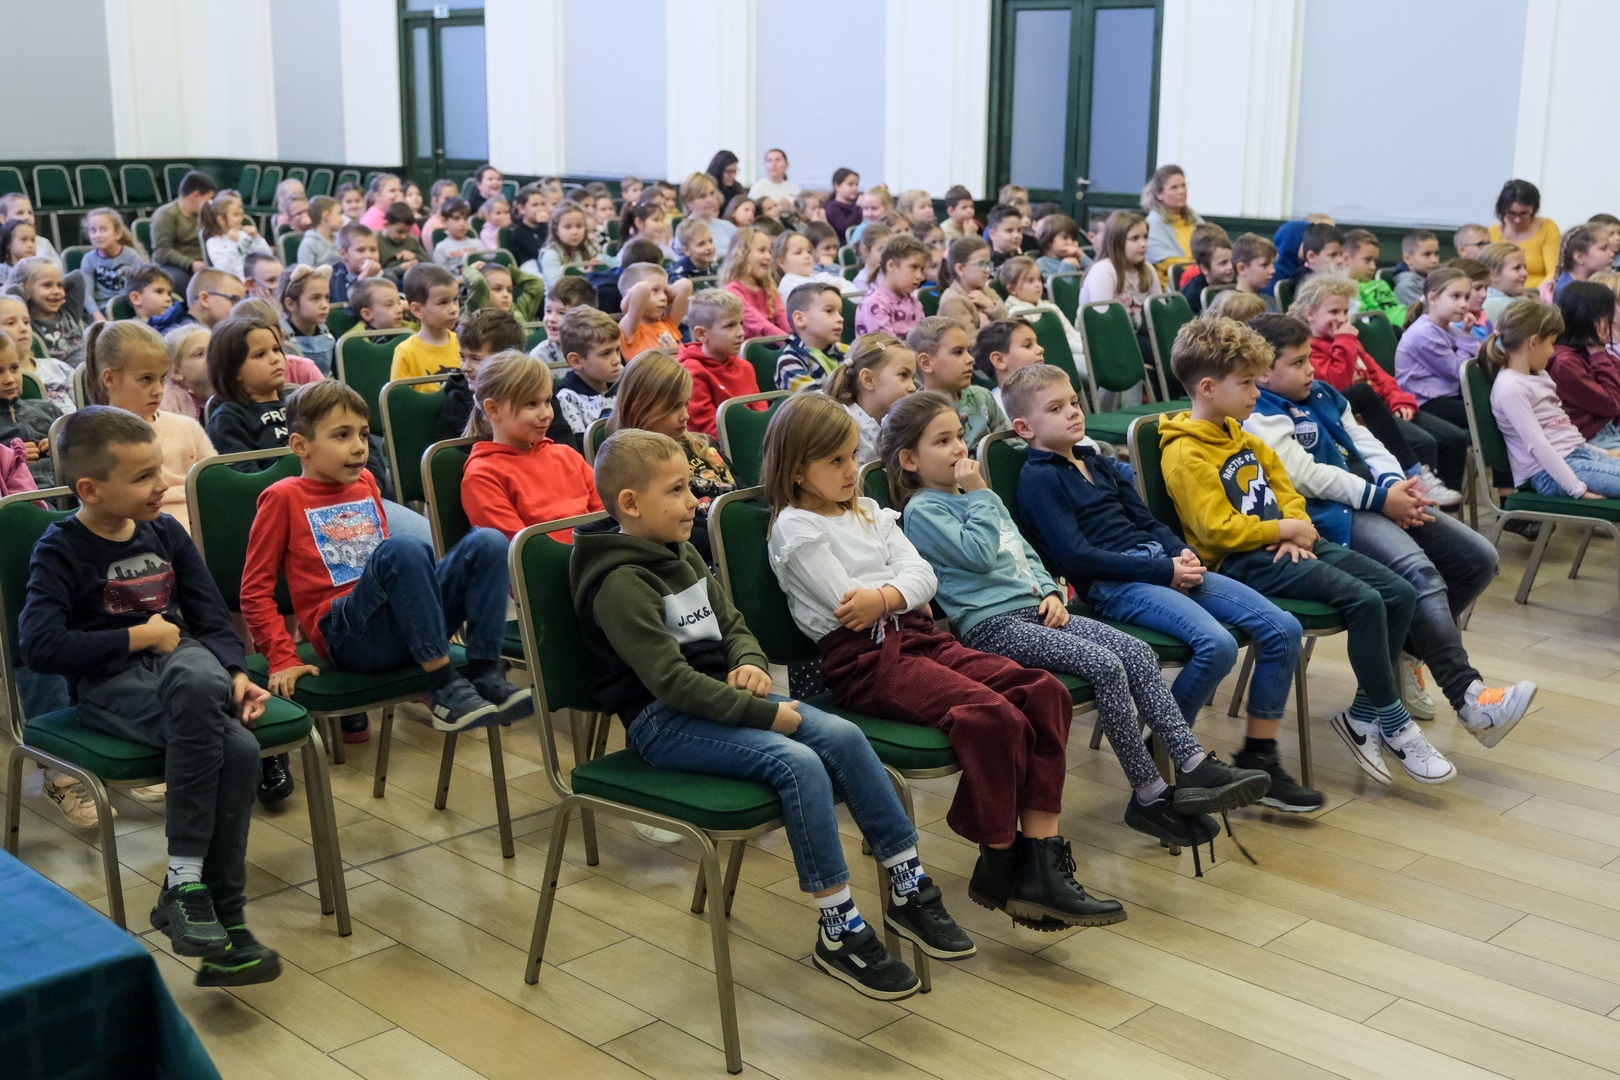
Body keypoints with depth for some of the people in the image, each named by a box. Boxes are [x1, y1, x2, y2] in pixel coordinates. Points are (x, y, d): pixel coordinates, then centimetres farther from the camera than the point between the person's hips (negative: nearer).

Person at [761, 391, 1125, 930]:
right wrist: (905, 592, 2)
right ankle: (999, 865, -12)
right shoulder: (795, 528, -1)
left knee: (1043, 691, -13)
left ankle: (1041, 860, -15)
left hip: (916, 637, 8)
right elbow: (846, 604, -12)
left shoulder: (867, 511, 23)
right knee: (993, 716, -29)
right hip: (862, 659, -8)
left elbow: (922, 575, 9)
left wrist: (885, 596, -12)